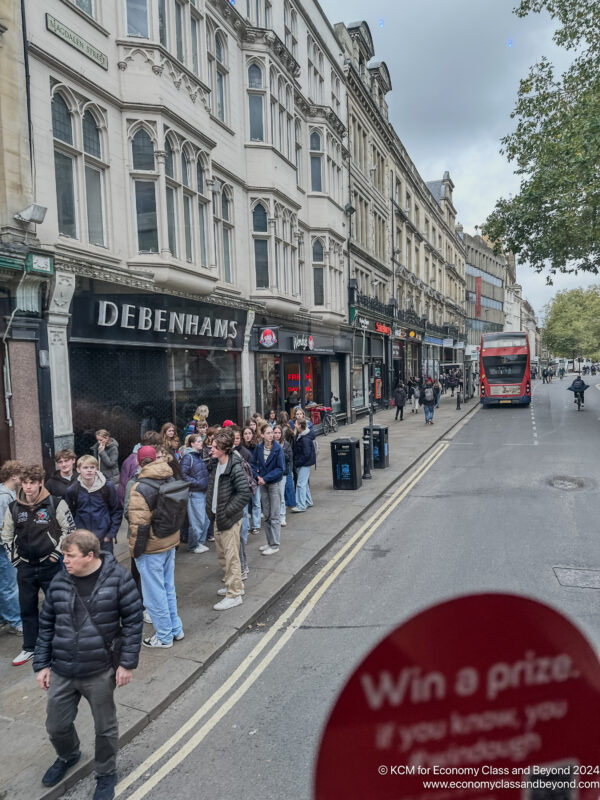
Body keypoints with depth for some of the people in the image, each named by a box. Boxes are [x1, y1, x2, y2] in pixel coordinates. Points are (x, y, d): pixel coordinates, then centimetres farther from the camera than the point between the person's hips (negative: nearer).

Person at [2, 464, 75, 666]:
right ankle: (29, 648, 30)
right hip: (25, 567, 4)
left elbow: (69, 529, -4)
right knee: (27, 609, 15)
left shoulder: (56, 504, -11)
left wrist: (57, 552, -7)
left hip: (50, 565, -3)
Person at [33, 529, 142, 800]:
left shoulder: (117, 577, -16)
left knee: (105, 727, 15)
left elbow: (132, 621, -11)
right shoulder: (60, 581, -4)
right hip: (61, 672, 4)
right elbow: (46, 625, 7)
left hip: (100, 672, -3)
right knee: (56, 726, 19)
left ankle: (106, 773, 42)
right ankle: (67, 757, 53)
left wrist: (127, 663, -10)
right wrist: (41, 664, 6)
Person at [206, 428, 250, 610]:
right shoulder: (217, 465, 5)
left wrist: (227, 512, -20)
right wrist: (211, 509, 11)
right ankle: (233, 585, 36)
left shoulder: (235, 467, -21)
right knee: (221, 553, 19)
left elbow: (244, 493, -25)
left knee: (231, 556, -1)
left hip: (229, 519, -9)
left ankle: (234, 594, 11)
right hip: (218, 518, 9)